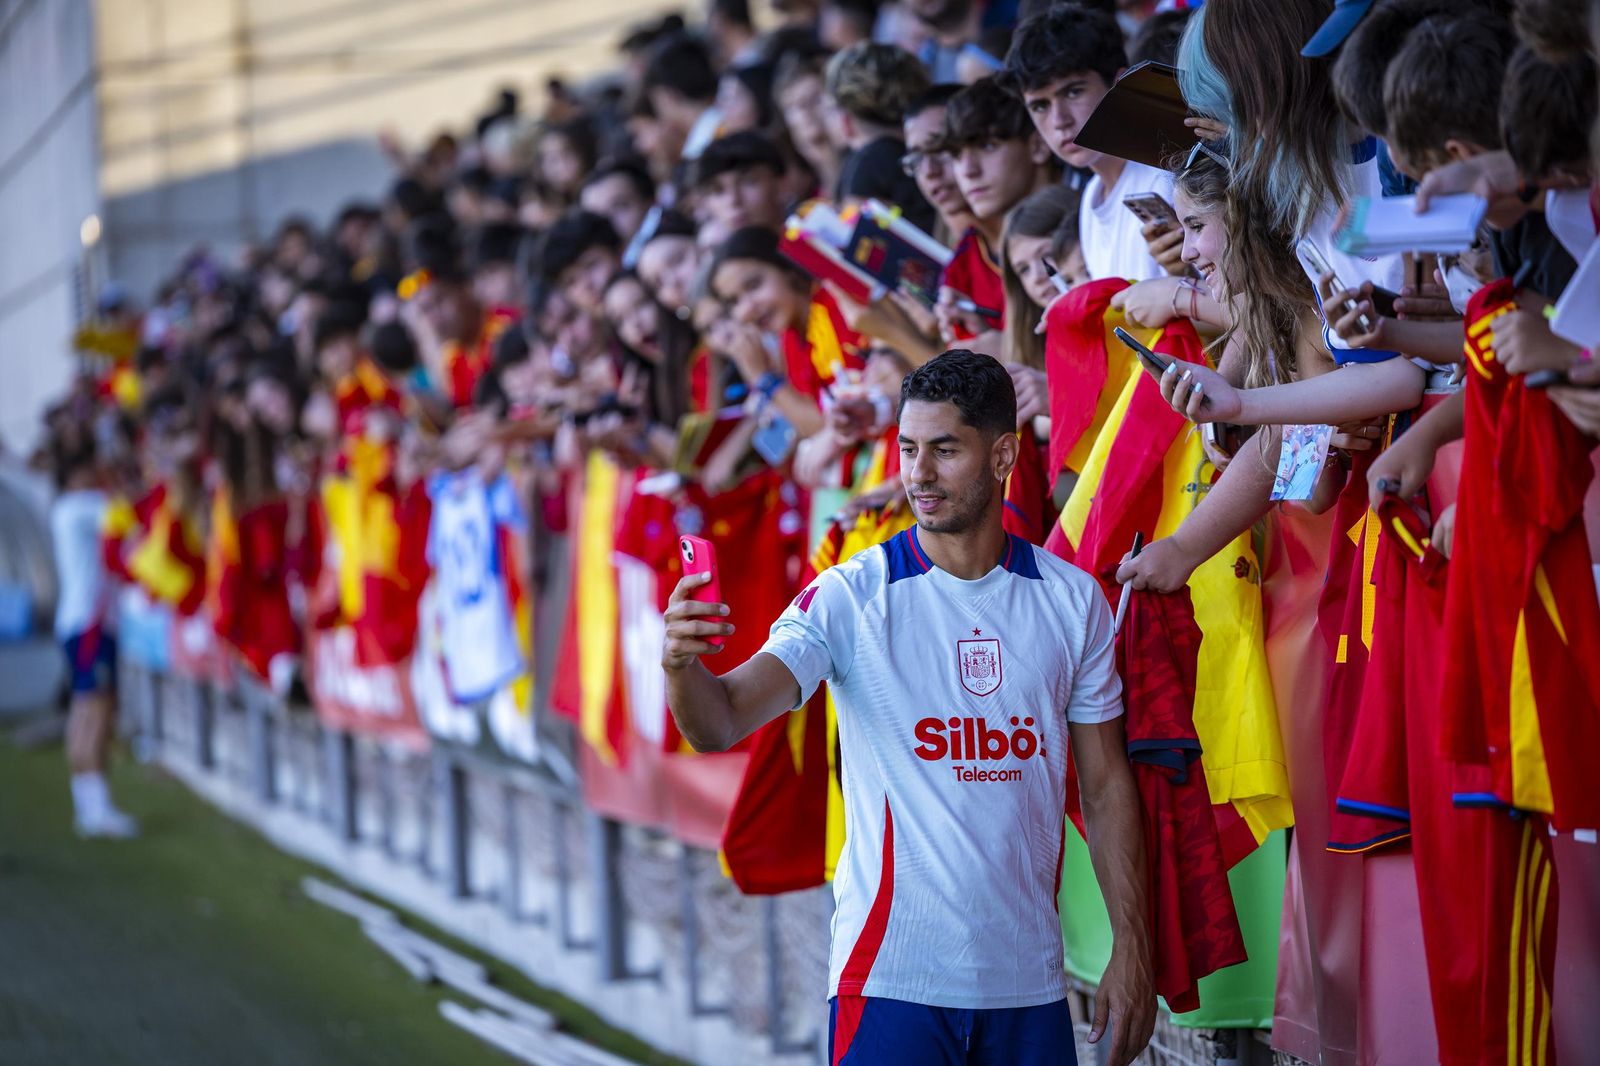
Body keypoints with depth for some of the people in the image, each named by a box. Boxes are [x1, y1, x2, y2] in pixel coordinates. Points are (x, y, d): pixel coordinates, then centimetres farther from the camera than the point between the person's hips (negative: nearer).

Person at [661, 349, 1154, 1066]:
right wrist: (681, 663, -39)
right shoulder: (851, 598, -6)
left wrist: (1132, 952, 4)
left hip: (1029, 979, 3)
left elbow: (1106, 785, 8)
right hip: (892, 976, -3)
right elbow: (719, 724, -16)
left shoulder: (1072, 599, 4)